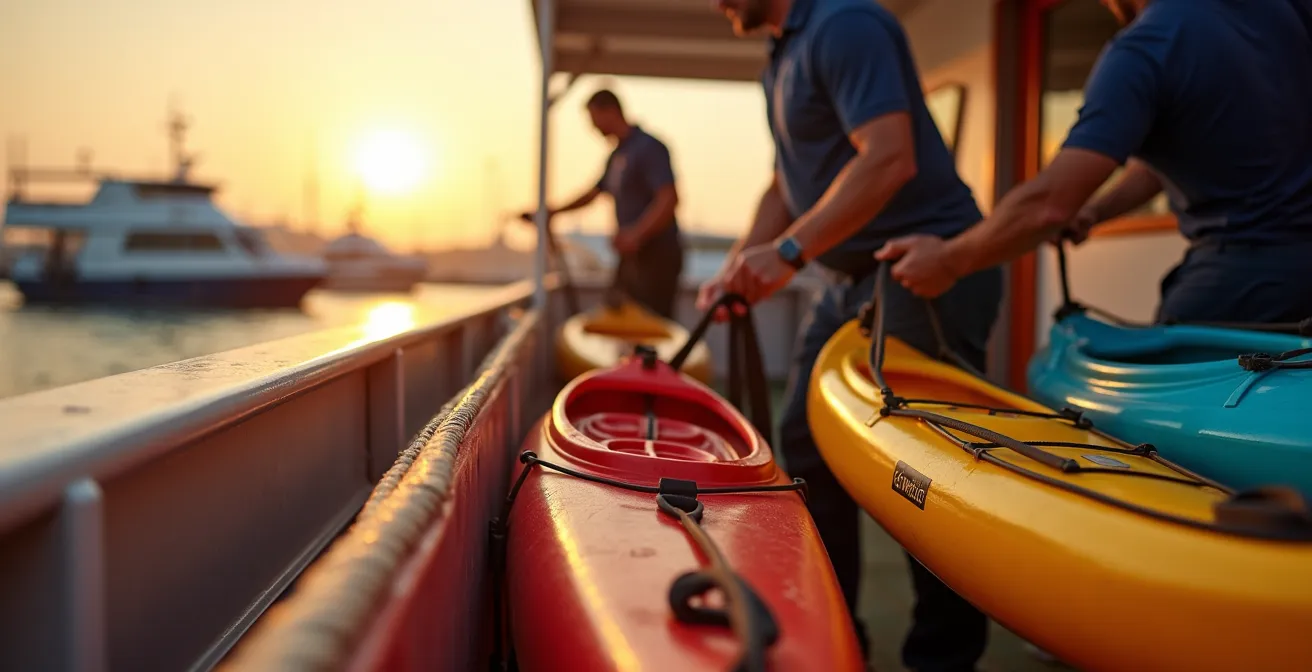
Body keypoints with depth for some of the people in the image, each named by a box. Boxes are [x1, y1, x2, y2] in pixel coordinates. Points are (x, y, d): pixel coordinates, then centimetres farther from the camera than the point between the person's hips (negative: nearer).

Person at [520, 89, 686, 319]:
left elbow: (669, 198, -22)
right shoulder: (617, 155, 15)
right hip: (632, 255, 9)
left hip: (656, 255, -9)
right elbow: (595, 192, 30)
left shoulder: (649, 148, -12)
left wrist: (636, 235, -31)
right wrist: (554, 212, 30)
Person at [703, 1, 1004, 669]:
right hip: (850, 280, 11)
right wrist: (738, 266, 7)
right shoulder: (781, 58, 17)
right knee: (807, 443, 11)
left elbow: (890, 159, -25)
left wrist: (789, 251, -26)